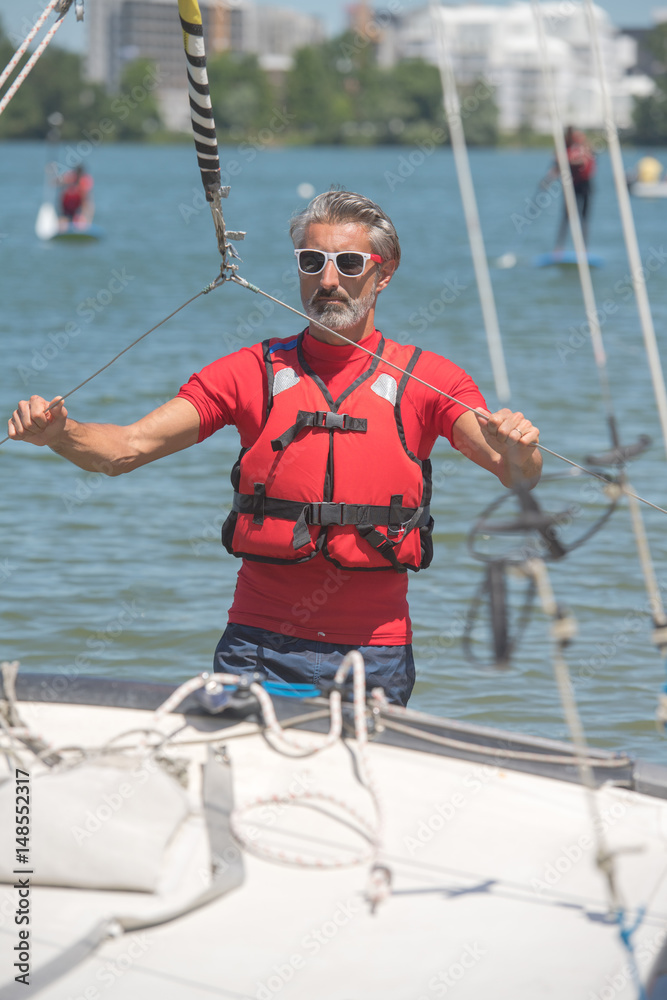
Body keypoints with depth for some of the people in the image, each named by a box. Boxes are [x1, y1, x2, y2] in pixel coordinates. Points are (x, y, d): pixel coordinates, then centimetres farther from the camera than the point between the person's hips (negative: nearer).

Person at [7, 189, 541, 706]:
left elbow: (521, 476, -9)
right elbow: (126, 448, -1)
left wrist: (515, 449, -33)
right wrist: (57, 431, -22)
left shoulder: (427, 378, 4)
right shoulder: (252, 372, 6)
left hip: (374, 655, 0)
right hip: (261, 650, 0)